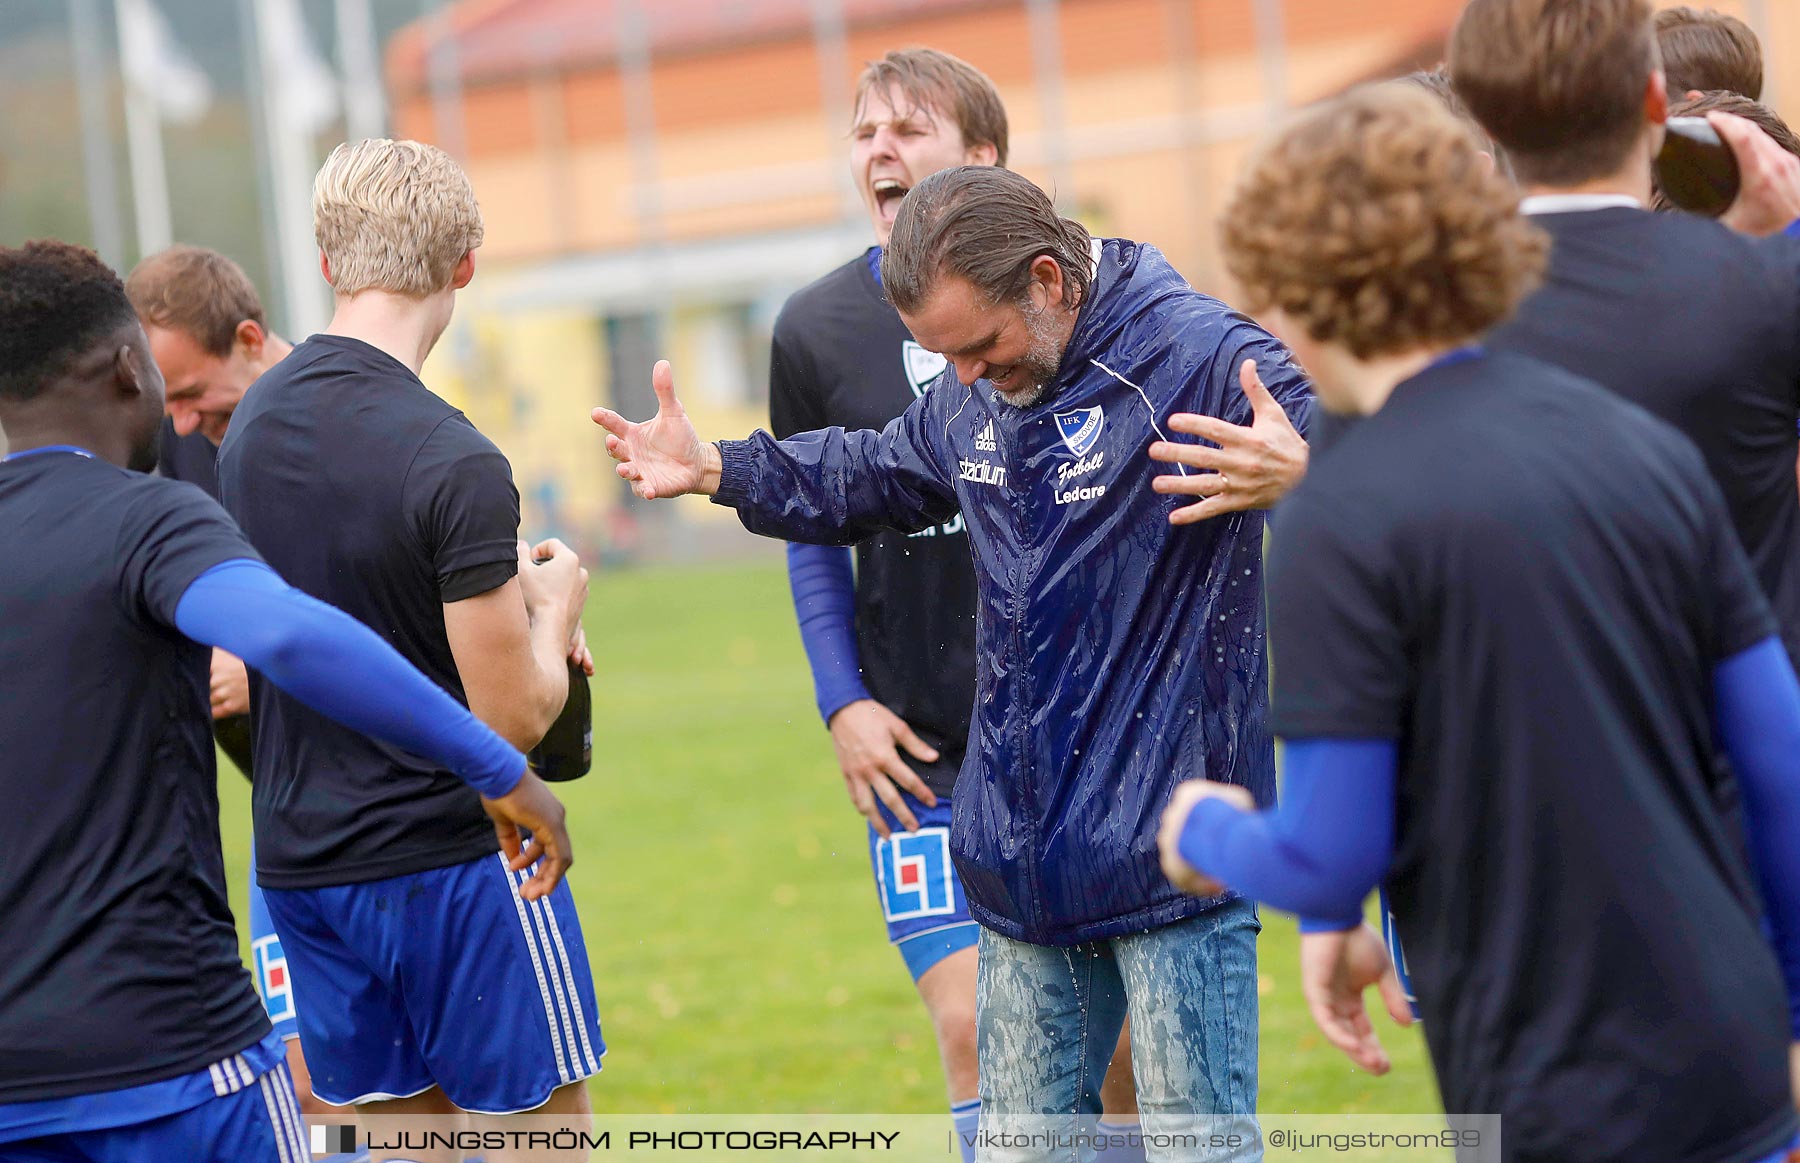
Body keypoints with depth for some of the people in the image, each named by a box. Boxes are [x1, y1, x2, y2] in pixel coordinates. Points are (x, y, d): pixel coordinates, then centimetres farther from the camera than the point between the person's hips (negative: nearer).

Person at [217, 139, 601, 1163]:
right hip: (452, 861, -7)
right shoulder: (453, 464, -20)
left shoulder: (253, 425, 3)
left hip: (300, 862, 7)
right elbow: (513, 718, -17)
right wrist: (554, 606, 1)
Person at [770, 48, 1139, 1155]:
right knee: (976, 1033, -6)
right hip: (927, 749, 0)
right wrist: (843, 703, 2)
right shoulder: (816, 329, 2)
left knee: (1133, 1033, 3)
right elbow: (814, 534, 12)